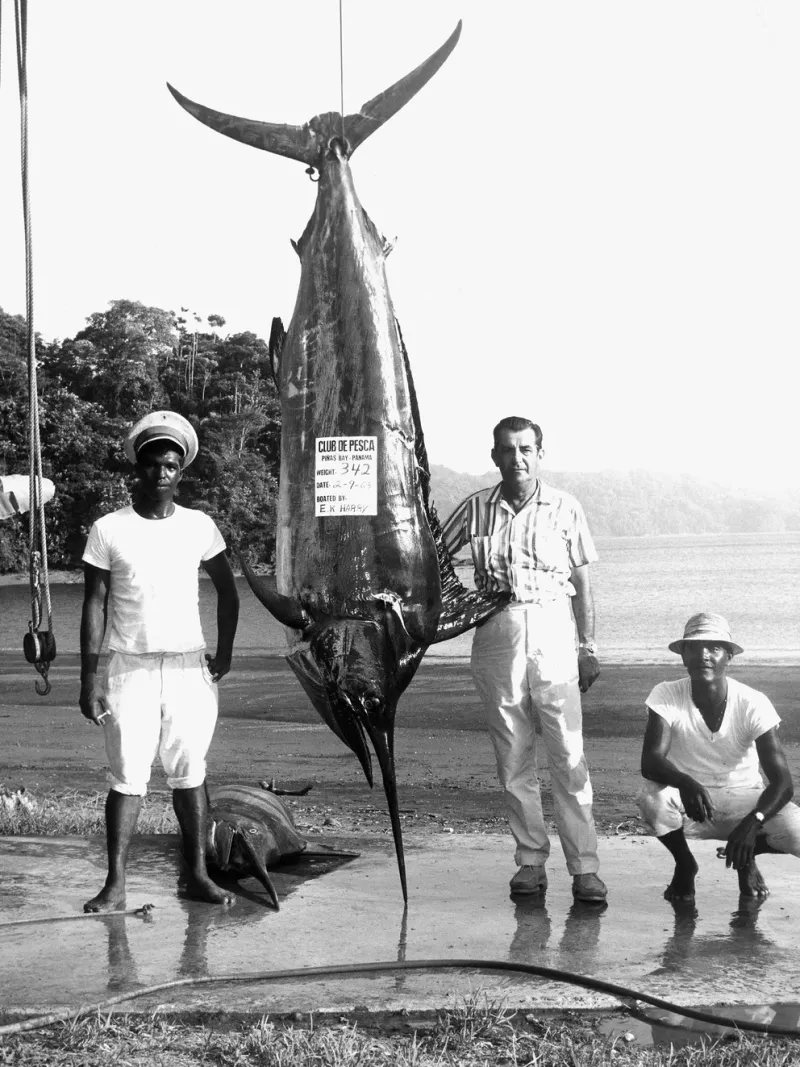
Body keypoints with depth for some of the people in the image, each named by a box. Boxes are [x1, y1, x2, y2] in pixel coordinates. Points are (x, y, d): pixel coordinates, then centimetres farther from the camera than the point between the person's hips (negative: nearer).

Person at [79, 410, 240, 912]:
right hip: (131, 668, -2)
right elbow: (95, 604, -1)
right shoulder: (109, 530, -2)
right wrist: (89, 676, -6)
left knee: (190, 774, 6)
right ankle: (115, 885, 2)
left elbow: (227, 588, 16)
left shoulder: (199, 526, 4)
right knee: (127, 778, -3)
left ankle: (198, 875, 14)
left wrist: (224, 653, 10)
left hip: (190, 668, 2)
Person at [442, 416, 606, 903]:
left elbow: (582, 582, 7)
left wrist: (588, 648, 3)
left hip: (552, 633, -2)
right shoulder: (477, 508, 6)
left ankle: (585, 867, -1)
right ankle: (531, 861, 16)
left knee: (570, 756, -5)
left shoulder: (565, 508, 4)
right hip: (497, 636, 2)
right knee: (513, 758, 6)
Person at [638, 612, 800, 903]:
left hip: (744, 801, 0)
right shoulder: (666, 696, -16)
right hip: (688, 800, 0)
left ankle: (745, 858, 10)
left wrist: (752, 822, -38)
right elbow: (650, 761, -27)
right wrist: (686, 783, -48)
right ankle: (684, 864, 0)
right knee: (652, 799, -34)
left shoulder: (753, 703, -17)